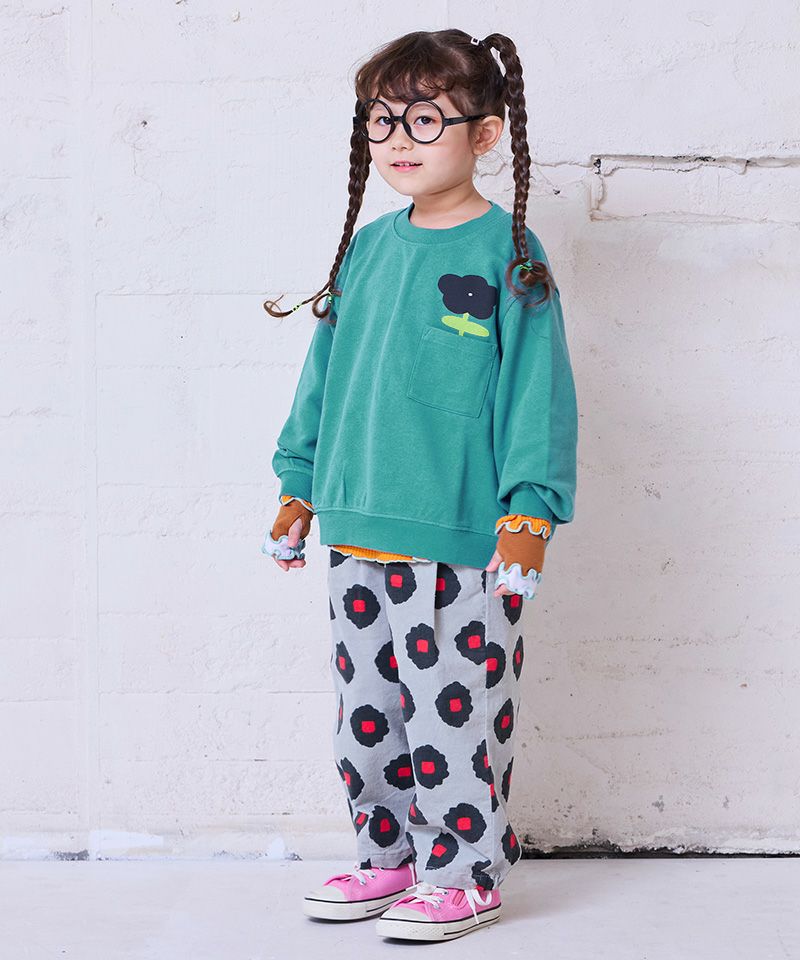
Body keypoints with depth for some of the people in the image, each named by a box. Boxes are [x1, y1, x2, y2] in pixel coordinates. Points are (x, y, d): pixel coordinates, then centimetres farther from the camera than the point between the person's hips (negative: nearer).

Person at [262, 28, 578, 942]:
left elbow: (536, 386, -9)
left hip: (458, 536, -6)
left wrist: (527, 508, -15)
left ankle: (465, 873, 15)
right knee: (364, 710, 14)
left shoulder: (507, 252, -7)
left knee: (452, 711, 0)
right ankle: (389, 856, 29)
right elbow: (326, 370, 17)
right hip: (357, 532, 7)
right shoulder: (369, 247, 10)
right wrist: (299, 483, 17)